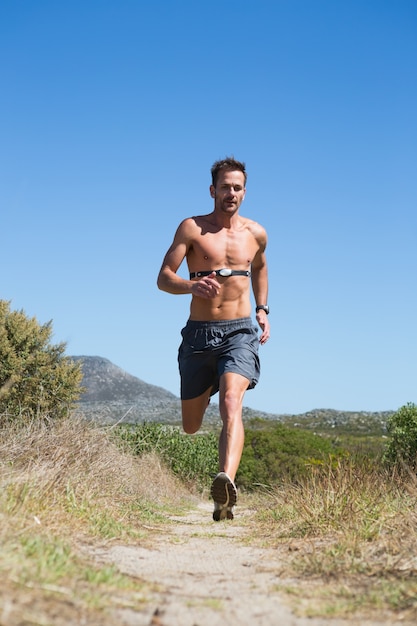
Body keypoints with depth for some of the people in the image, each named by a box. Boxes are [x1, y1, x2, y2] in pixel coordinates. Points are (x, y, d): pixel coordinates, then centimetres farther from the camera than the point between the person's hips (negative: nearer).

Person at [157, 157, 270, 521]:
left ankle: (226, 483, -41)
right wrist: (192, 286, -27)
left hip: (239, 332, 0)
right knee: (191, 426, 13)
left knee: (231, 404, -26)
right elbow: (163, 278, -6)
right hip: (199, 333, 0)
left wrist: (262, 310, 16)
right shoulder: (192, 228, -1)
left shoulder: (256, 233, 9)